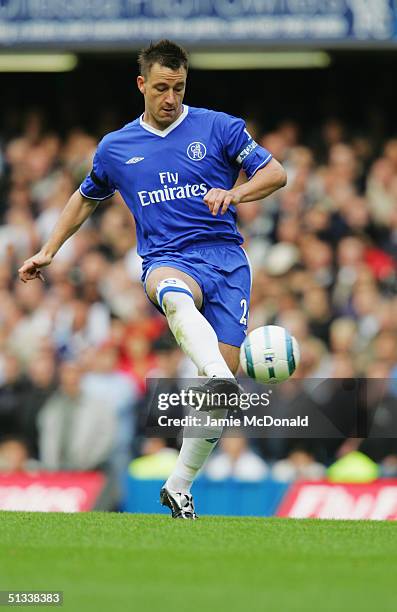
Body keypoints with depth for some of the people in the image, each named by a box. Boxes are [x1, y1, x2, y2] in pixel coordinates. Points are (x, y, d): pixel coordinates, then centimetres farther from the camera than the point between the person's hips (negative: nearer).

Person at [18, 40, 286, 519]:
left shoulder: (219, 128, 7)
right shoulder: (115, 148, 14)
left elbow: (276, 173, 5)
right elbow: (86, 198, 32)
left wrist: (234, 194, -13)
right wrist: (48, 252, 29)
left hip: (226, 259, 0)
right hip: (166, 260, 0)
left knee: (221, 375, -9)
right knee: (177, 298, -40)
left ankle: (179, 486, 7)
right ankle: (222, 382, -66)